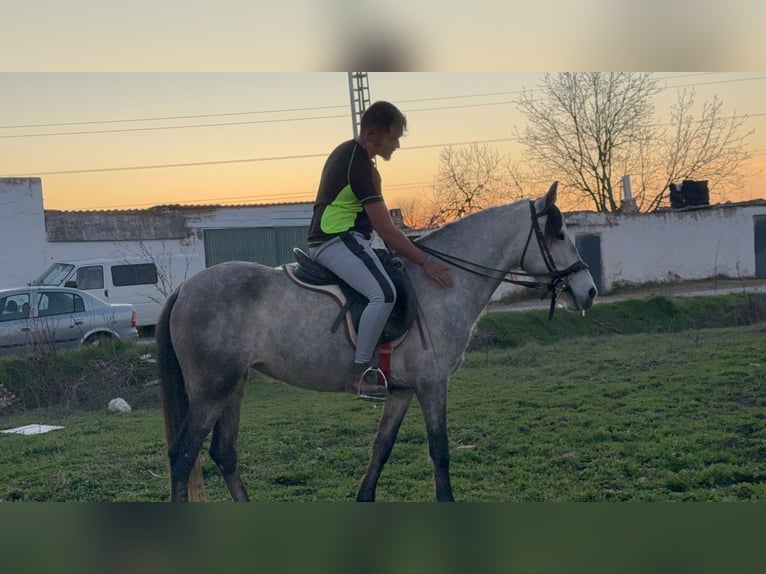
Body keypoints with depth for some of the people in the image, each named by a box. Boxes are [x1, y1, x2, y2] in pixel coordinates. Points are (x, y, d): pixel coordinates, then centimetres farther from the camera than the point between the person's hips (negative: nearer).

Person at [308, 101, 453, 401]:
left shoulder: (348, 152, 13)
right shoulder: (359, 166, -19)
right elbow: (386, 230, -20)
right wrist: (425, 261, -17)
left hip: (331, 238, 11)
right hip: (337, 241, -11)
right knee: (383, 293, -29)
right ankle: (361, 371, -22)